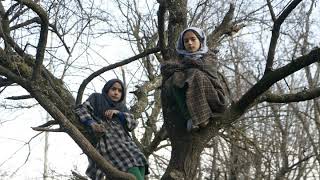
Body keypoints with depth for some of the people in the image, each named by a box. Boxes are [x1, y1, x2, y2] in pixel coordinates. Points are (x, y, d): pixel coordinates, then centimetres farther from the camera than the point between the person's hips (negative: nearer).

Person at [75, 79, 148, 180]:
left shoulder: (122, 108, 30)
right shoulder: (97, 98, 19)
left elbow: (133, 124, 13)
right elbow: (81, 110, 3)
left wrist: (117, 113, -4)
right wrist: (92, 124, -16)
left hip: (124, 141, 6)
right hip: (106, 141, -6)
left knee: (139, 167, -19)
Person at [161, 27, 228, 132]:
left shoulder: (209, 57, 16)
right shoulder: (182, 58, 21)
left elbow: (200, 65, -8)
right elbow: (165, 68, 1)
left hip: (212, 98, -2)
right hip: (189, 103, 2)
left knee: (194, 74, -25)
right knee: (176, 79, -23)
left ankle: (199, 118, -33)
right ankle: (190, 118, -37)